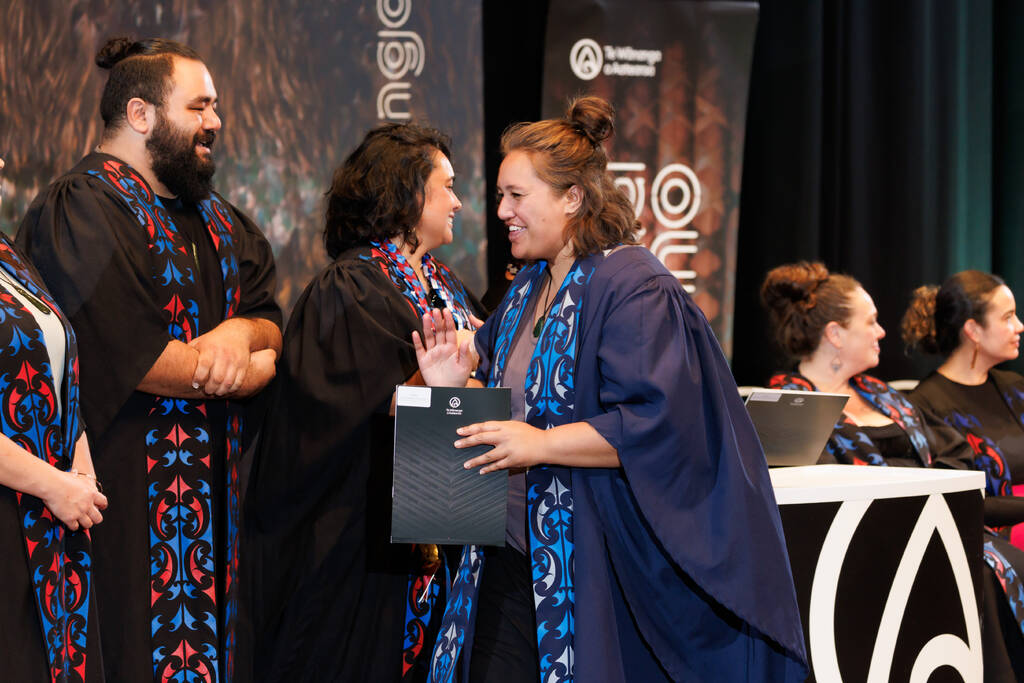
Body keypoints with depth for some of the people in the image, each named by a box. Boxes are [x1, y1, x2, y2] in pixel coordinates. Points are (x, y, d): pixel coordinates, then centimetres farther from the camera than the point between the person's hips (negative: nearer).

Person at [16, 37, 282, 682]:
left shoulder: (216, 219, 17)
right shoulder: (79, 210, -11)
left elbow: (273, 319, 12)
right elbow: (141, 358, -19)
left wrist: (240, 332, -13)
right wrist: (252, 367, -6)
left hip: (215, 495, 8)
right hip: (131, 501, -8)